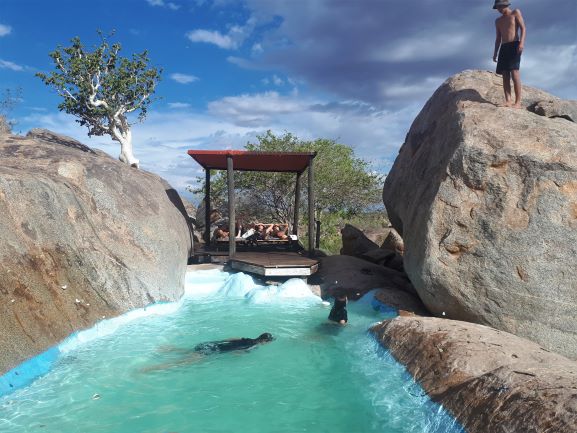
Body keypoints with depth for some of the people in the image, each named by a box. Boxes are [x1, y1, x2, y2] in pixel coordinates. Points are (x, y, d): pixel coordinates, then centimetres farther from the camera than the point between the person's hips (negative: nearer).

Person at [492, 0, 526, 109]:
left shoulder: (516, 13, 7)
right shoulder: (498, 21, 22)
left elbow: (523, 28, -2)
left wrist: (522, 42, -18)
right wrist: (495, 53, 13)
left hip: (514, 45, -6)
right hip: (504, 47, 6)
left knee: (514, 72, -17)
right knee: (505, 75, -6)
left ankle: (518, 102, -22)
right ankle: (508, 101, -13)